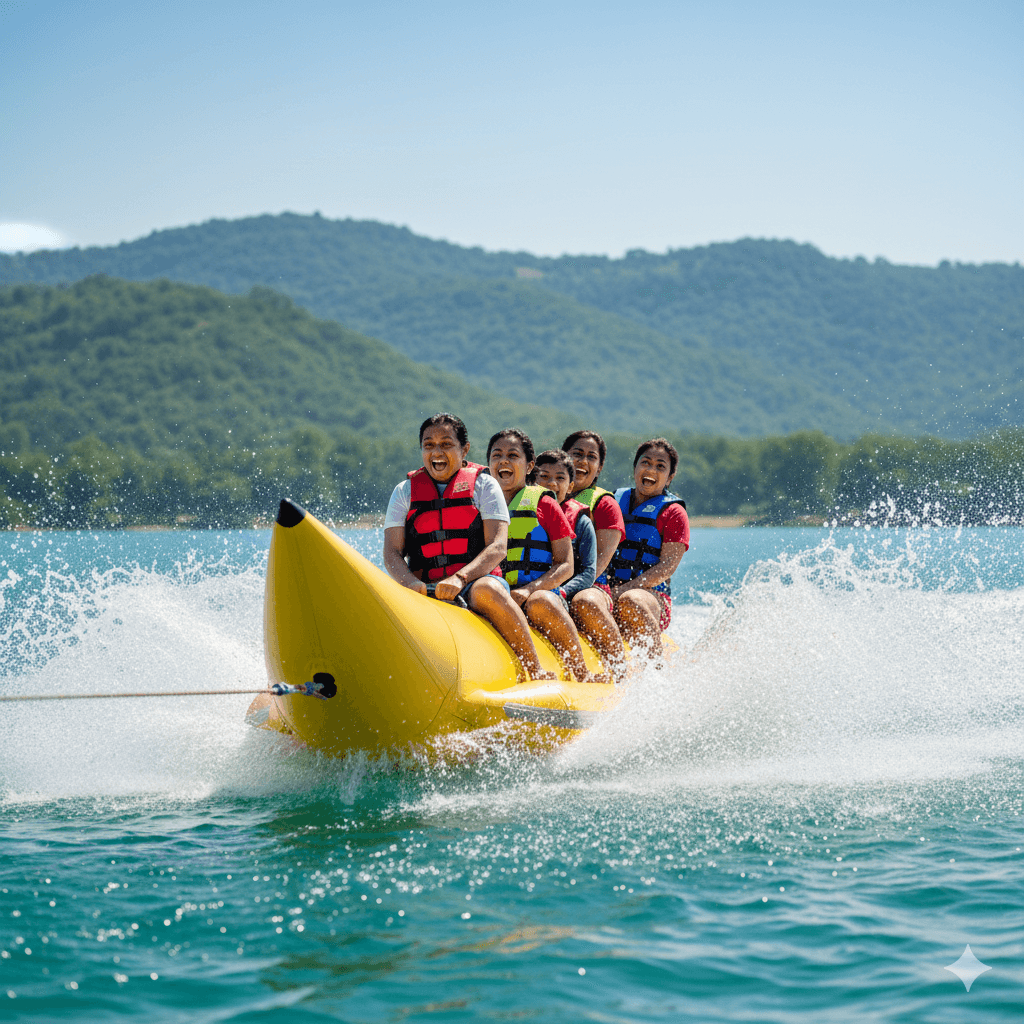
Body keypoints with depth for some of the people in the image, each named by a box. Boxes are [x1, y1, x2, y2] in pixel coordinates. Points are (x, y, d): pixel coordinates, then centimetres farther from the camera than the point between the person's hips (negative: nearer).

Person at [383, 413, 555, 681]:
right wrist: (411, 583, -17)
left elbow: (498, 547, -4)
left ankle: (536, 671, -29)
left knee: (487, 590, -38)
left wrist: (460, 579, -21)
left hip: (475, 582, -1)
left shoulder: (483, 484, 8)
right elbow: (392, 553, 6)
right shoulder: (405, 492, 15)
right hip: (425, 592, 2)